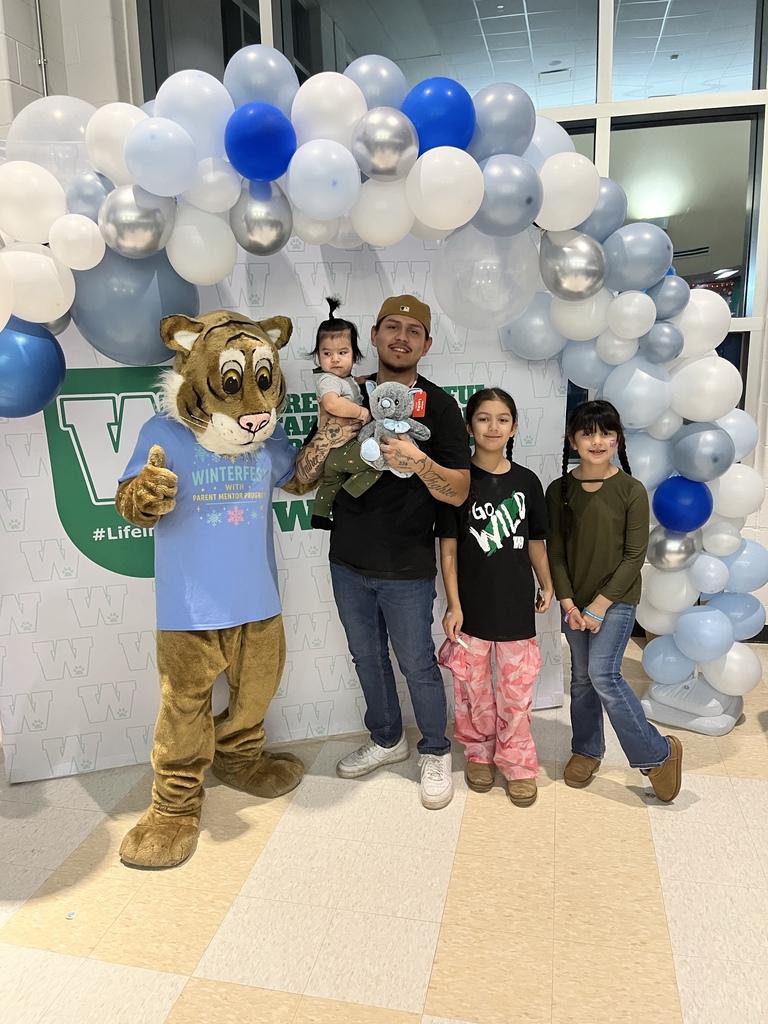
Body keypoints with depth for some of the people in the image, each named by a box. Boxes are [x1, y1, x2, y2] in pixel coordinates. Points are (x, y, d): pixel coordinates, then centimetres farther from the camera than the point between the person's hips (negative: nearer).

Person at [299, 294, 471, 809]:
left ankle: (436, 753, 32)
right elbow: (307, 475, 4)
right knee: (367, 657, 19)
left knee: (417, 664, 9)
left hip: (407, 568, -4)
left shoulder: (439, 404, -7)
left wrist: (419, 463, -31)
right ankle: (387, 739, 41)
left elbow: (459, 491, -12)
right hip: (348, 560, 4)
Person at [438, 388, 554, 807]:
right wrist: (453, 605, -7)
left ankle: (517, 763, 26)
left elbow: (535, 541, 11)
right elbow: (448, 547, -5)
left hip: (516, 604, 2)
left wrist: (546, 585, 16)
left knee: (517, 688, 8)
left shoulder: (526, 481, 1)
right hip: (471, 604, -1)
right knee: (472, 686, 11)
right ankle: (478, 753, 33)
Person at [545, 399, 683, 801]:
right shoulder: (559, 490, -1)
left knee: (603, 674, -12)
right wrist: (569, 604, -9)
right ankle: (586, 749, 31)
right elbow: (556, 553, 0)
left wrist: (599, 606, -14)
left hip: (617, 599, -3)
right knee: (581, 677, 12)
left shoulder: (631, 491, -9)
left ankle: (657, 752, 6)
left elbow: (634, 556, -10)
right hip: (575, 601, 4)